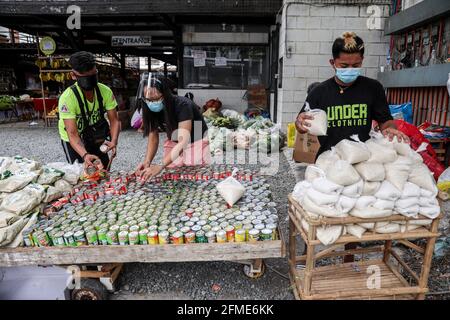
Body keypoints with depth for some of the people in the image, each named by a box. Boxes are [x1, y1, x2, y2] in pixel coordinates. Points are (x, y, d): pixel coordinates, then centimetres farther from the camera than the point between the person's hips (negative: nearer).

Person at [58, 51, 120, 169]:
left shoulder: (105, 91, -19)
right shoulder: (67, 98, -30)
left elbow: (114, 120, -17)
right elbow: (72, 134, -33)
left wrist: (114, 142, -36)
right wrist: (85, 155, -51)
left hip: (97, 138, 4)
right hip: (74, 141, -3)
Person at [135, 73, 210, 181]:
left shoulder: (182, 105, -32)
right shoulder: (151, 109, -14)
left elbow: (183, 142, -40)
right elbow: (153, 137, -10)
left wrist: (160, 166, -50)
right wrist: (147, 161, -28)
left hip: (197, 143, -4)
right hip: (174, 146, 5)